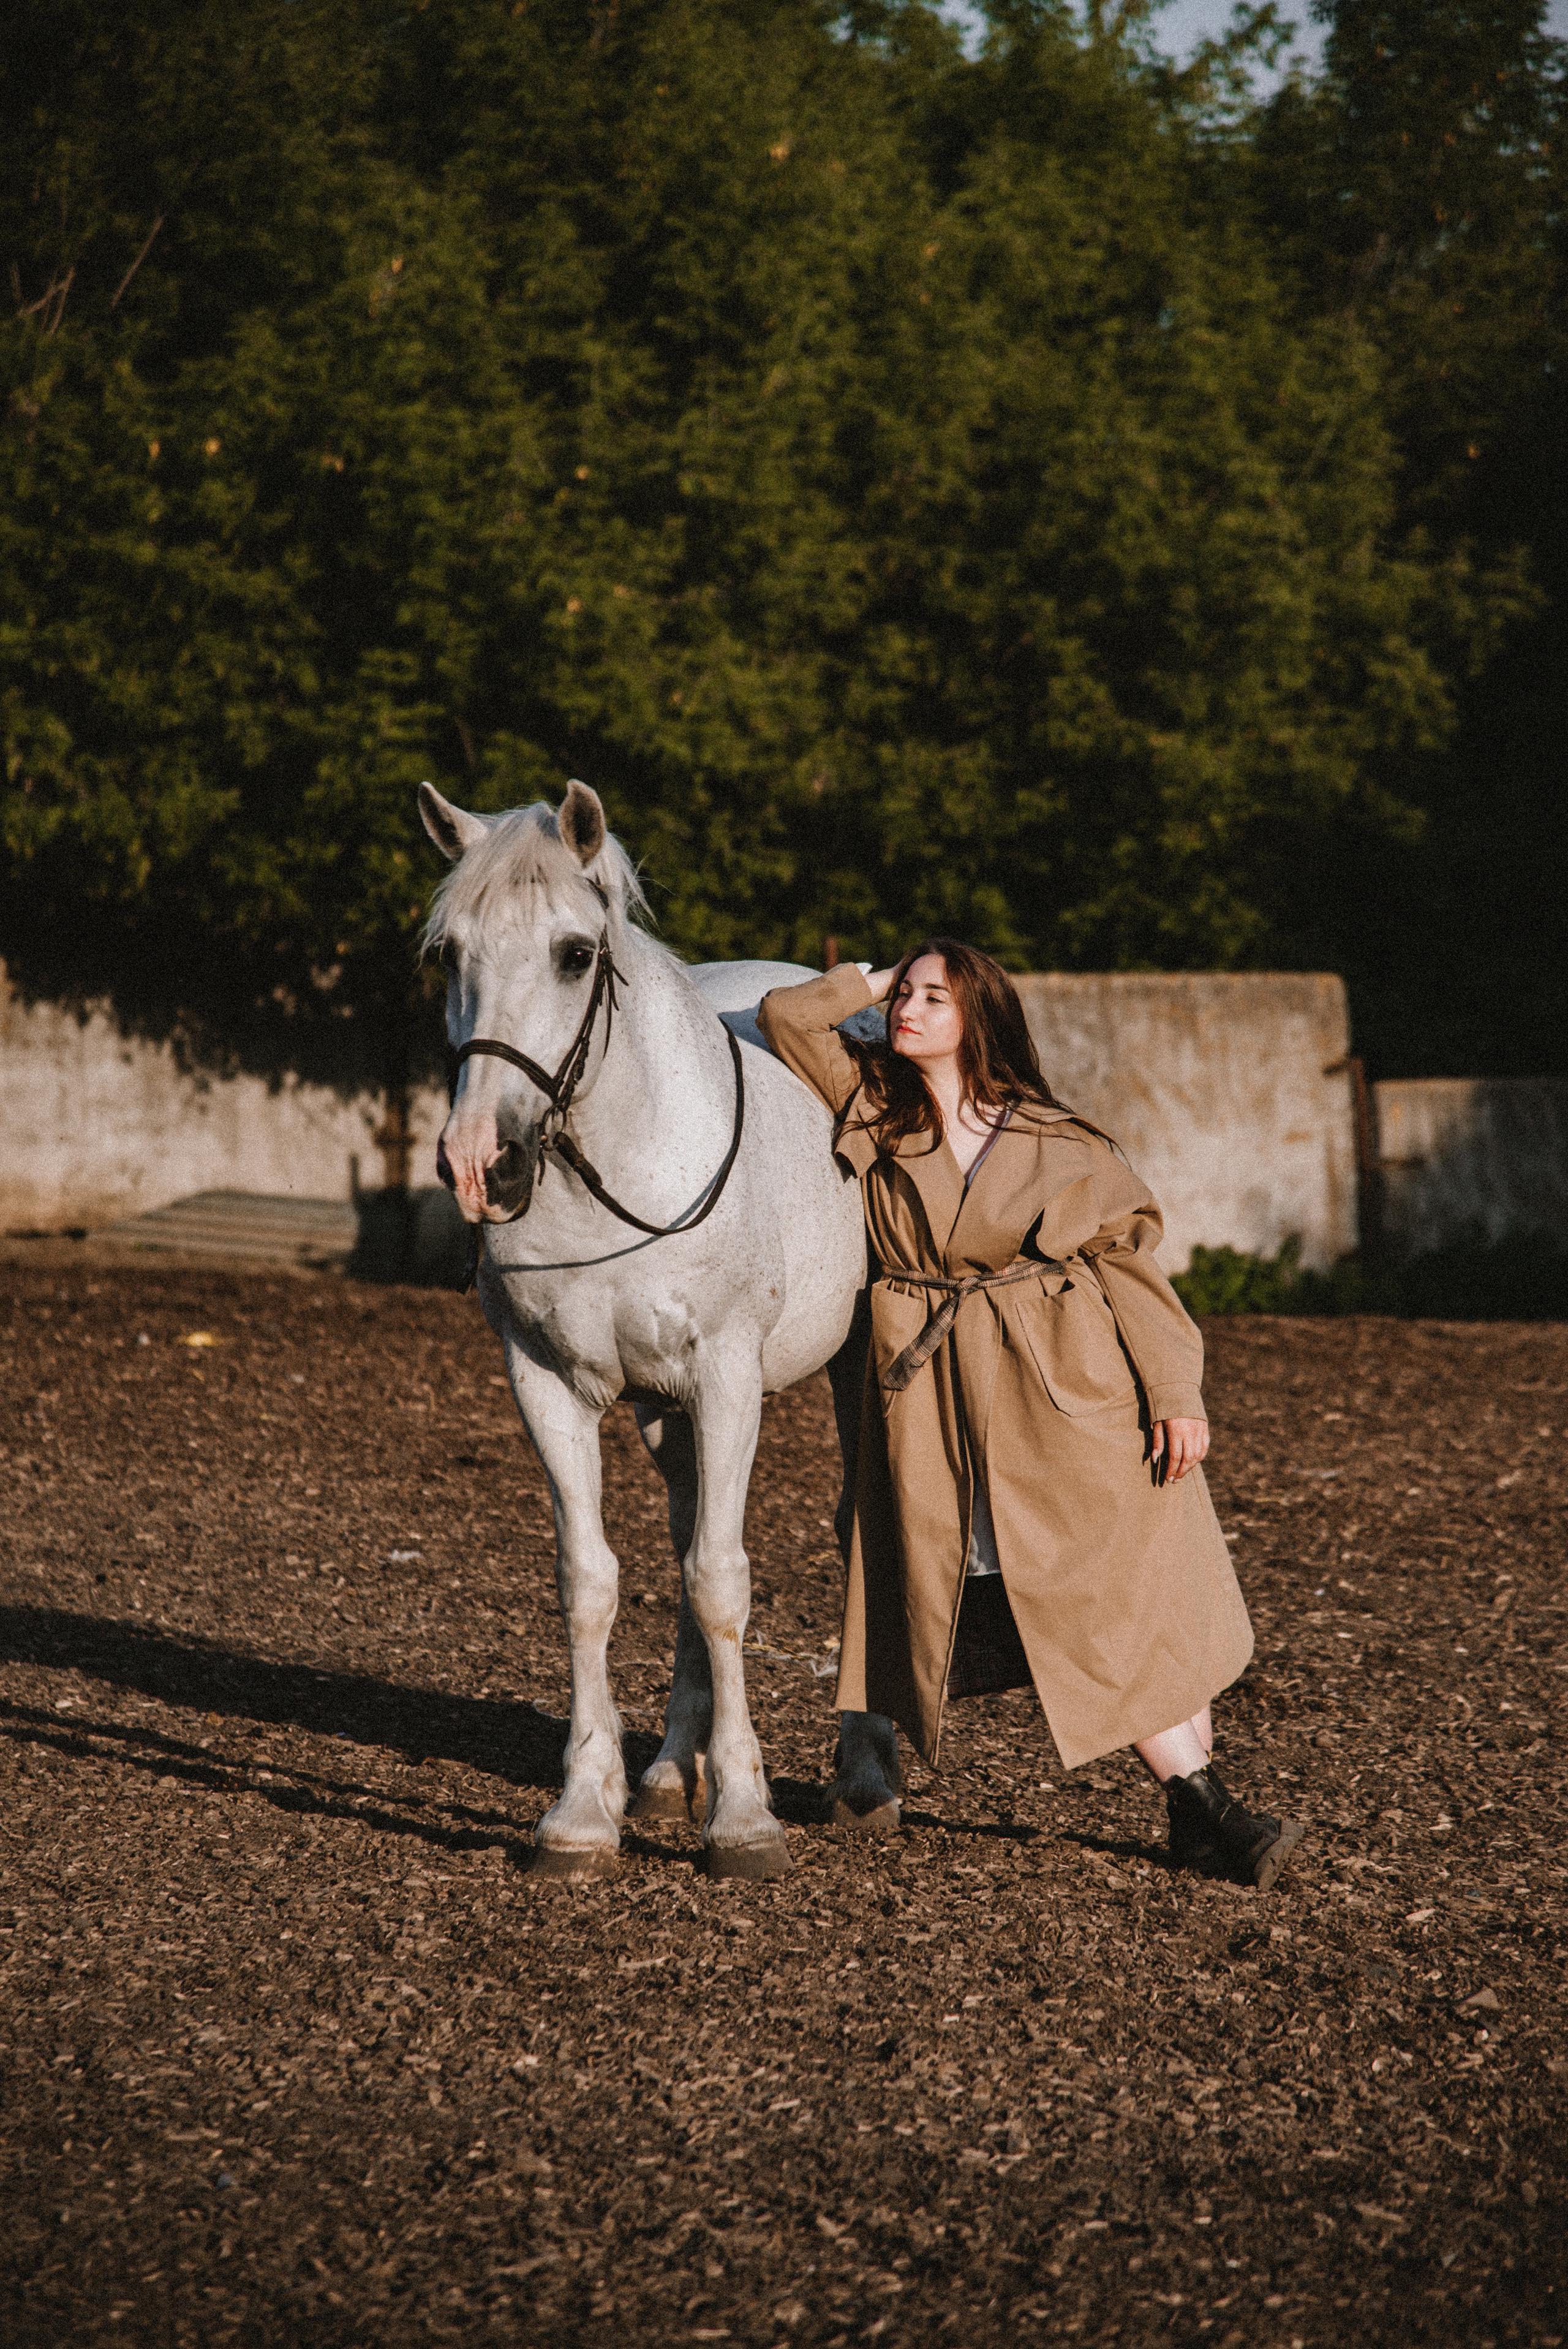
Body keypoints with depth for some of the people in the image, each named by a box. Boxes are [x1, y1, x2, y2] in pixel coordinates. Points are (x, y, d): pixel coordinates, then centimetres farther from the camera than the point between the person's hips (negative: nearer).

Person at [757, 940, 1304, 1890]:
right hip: (942, 1401, 0)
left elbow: (1129, 1262, 1)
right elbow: (789, 1014, 1)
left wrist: (1174, 1394, -6)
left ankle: (1199, 1811, 6)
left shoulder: (1061, 1142, 1)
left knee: (1137, 1593, -2)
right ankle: (1203, 1803, 0)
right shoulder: (877, 1107, 7)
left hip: (1078, 1392, 0)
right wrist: (882, 979, 10)